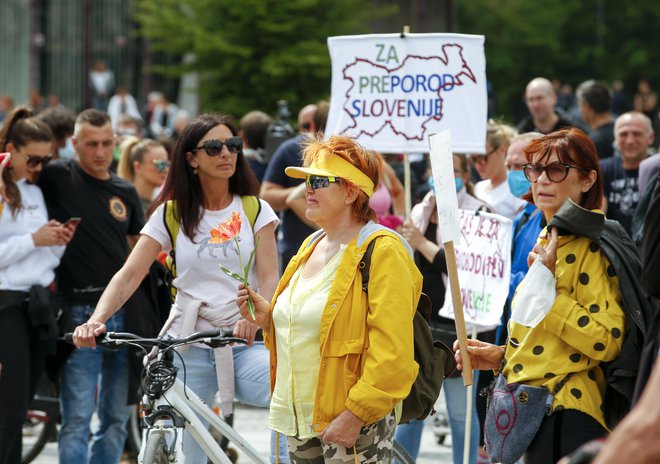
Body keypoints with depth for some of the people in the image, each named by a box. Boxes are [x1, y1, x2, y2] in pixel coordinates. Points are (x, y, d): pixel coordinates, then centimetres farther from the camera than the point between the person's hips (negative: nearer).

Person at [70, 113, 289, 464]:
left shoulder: (255, 210, 7)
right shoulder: (172, 214, 7)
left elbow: (269, 277, -3)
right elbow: (130, 274, -2)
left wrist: (254, 317, -26)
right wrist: (96, 320, -20)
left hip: (244, 343, -1)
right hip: (187, 346, 1)